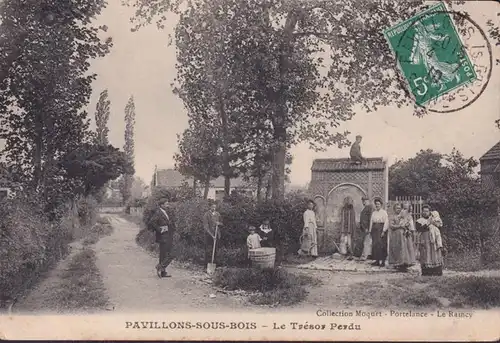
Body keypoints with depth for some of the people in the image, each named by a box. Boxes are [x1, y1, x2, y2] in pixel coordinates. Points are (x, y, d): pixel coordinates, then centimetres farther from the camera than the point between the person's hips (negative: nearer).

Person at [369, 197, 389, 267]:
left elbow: (386, 222, -8)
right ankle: (376, 260, 9)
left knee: (381, 245, -7)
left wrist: (383, 231, -15)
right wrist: (370, 230, 7)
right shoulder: (373, 213, 16)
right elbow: (371, 221, 15)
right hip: (374, 229, 5)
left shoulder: (384, 212, -2)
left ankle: (382, 261, -1)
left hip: (381, 229, -5)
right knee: (374, 245, 3)